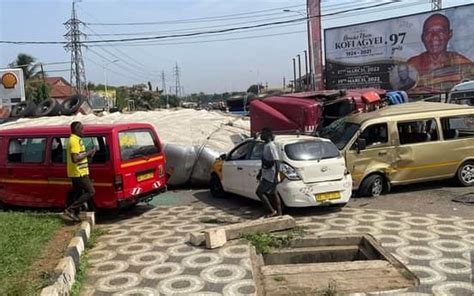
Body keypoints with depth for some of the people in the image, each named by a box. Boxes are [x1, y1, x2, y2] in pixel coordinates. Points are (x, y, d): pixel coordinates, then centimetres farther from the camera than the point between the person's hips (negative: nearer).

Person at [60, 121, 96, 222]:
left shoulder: (75, 139, 16)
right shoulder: (75, 141, -18)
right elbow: (75, 158, -26)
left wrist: (88, 154, 10)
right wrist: (88, 153, -16)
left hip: (76, 173, 10)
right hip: (79, 173, -10)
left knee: (78, 194, 14)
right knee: (90, 192, -8)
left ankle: (74, 214, 19)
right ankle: (69, 210, -8)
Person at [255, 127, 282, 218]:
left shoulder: (271, 146, -18)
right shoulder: (266, 145, 12)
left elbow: (276, 161, -23)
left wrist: (276, 176, -27)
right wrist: (260, 173, 26)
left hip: (270, 176, -10)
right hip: (266, 175, 10)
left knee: (259, 192, -8)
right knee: (273, 194, 13)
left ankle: (271, 211, -2)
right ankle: (279, 213, 19)